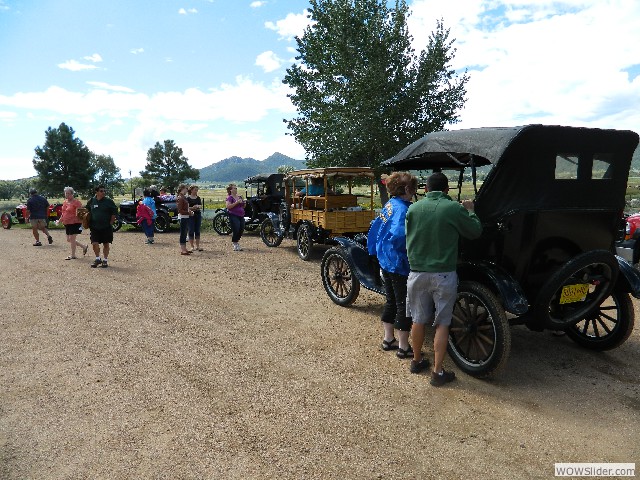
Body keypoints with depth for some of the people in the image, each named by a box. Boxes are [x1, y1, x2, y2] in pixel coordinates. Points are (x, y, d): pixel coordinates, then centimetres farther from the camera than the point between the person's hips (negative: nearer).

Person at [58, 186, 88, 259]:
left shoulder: (76, 202, -11)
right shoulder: (65, 202, 14)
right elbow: (63, 213, 24)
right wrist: (60, 220, 23)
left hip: (75, 223, -9)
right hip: (67, 223, 9)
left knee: (72, 239, -6)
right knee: (68, 240, 12)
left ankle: (73, 255, 6)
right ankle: (84, 247, 27)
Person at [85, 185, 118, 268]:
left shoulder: (109, 201, -3)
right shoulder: (91, 201, 4)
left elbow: (114, 213, 0)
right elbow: (87, 211, 19)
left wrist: (110, 223, -5)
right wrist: (89, 223, 10)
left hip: (106, 227, -2)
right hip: (94, 227, 2)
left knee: (106, 244, 6)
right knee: (94, 243, -4)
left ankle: (105, 260, 19)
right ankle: (97, 259, 17)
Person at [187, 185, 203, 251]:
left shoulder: (198, 198, 12)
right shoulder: (188, 198, -3)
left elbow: (201, 206, 10)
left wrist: (198, 206, -12)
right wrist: (192, 208, -23)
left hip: (198, 215, 5)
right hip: (191, 216, -4)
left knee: (197, 231, 6)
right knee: (191, 231, -1)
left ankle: (197, 246, 10)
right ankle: (192, 246, 6)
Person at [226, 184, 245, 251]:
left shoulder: (239, 197, 16)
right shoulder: (230, 197, -4)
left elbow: (243, 207, 23)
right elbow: (228, 206, -17)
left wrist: (243, 202, 2)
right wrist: (236, 202, -20)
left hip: (241, 216, 7)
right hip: (234, 216, -7)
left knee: (241, 230, 6)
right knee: (236, 230, -9)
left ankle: (236, 241, 28)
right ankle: (235, 245, 5)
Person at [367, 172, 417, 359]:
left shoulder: (389, 205, 7)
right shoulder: (402, 209, -20)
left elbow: (375, 229, 13)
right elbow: (397, 236, -32)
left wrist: (376, 250, 20)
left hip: (385, 262, 9)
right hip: (399, 265, -9)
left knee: (391, 301, 20)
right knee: (404, 305, 3)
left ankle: (388, 340, 32)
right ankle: (403, 348, 14)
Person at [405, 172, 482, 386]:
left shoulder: (413, 208, -2)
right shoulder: (455, 208, -10)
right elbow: (476, 231, 3)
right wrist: (470, 210, 18)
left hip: (417, 273, 3)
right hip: (444, 275, -3)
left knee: (418, 320, 17)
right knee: (442, 323, 8)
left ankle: (416, 361, 35)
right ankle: (438, 372, 15)